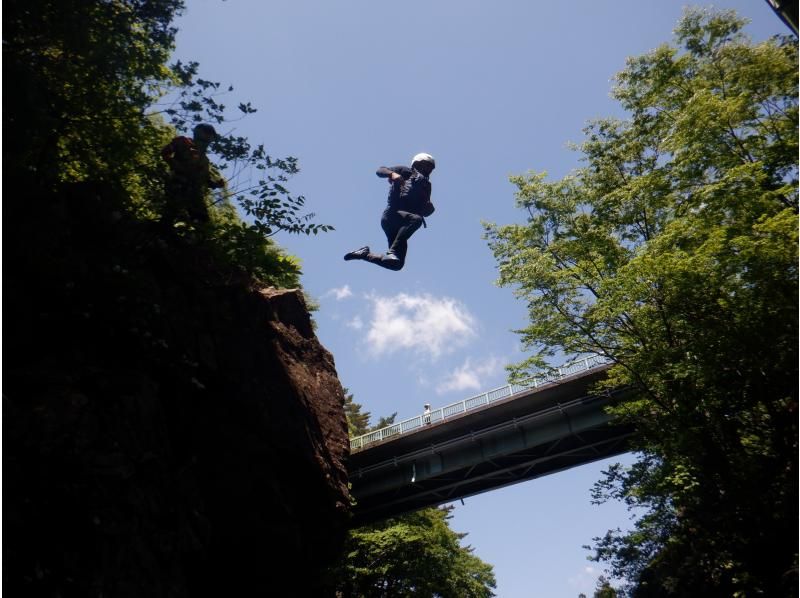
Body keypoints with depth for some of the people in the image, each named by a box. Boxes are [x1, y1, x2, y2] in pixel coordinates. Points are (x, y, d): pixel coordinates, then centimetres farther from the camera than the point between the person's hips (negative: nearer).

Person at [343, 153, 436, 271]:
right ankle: (392, 252, -37)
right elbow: (380, 170, 1)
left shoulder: (425, 186, 26)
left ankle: (364, 254, 14)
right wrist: (392, 174, -19)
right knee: (416, 219, -37)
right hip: (392, 214, -6)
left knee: (397, 264, -3)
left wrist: (429, 208, -1)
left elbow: (425, 212, 22)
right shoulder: (405, 171, 12)